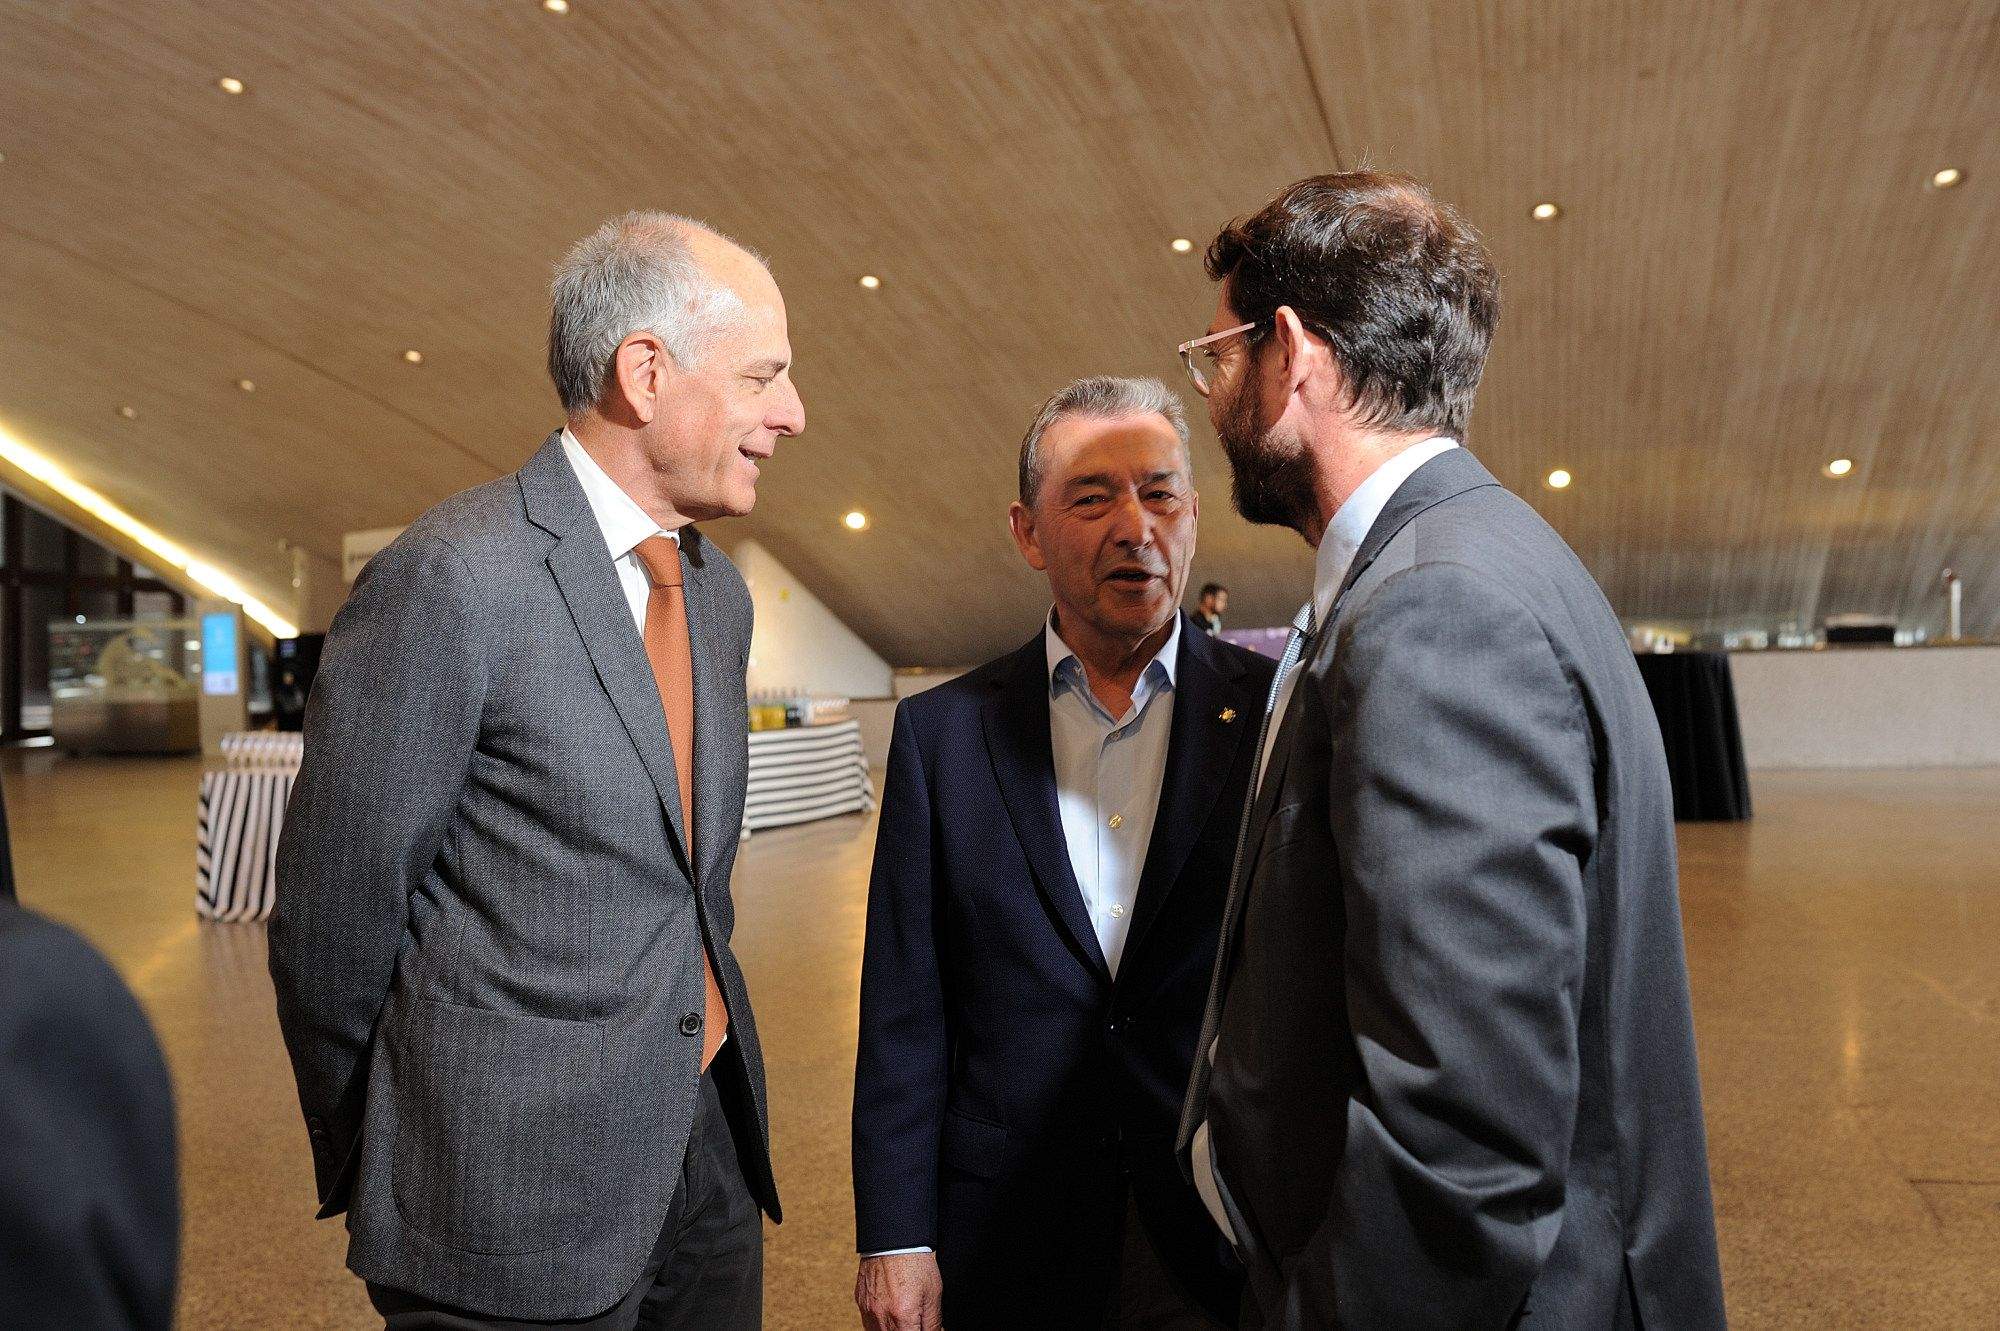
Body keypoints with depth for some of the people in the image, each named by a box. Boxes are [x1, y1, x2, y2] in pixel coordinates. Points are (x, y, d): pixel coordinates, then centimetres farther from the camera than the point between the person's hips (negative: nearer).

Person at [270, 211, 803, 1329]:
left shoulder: (719, 588, 7)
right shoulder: (451, 577, -17)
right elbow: (333, 920, -10)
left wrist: (709, 1058, 17)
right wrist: (367, 1171, 2)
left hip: (708, 1140, 7)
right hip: (519, 1193, -6)